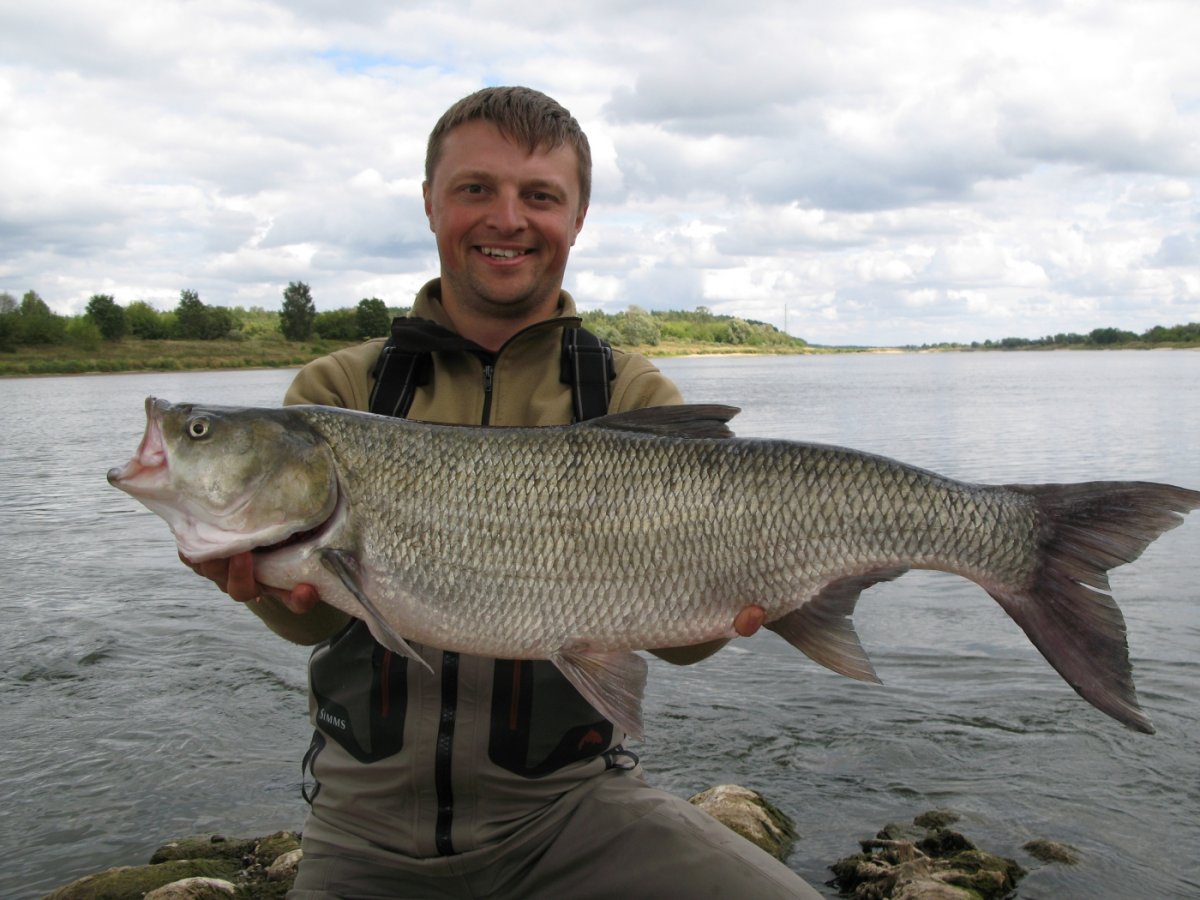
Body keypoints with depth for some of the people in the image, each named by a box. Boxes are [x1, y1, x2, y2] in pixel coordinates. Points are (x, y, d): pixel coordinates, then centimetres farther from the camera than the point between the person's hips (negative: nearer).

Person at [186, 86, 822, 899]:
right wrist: (274, 575, -35)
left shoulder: (633, 397, 1)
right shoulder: (338, 391, 3)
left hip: (565, 804, 0)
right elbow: (316, 615, -12)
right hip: (366, 823, 1)